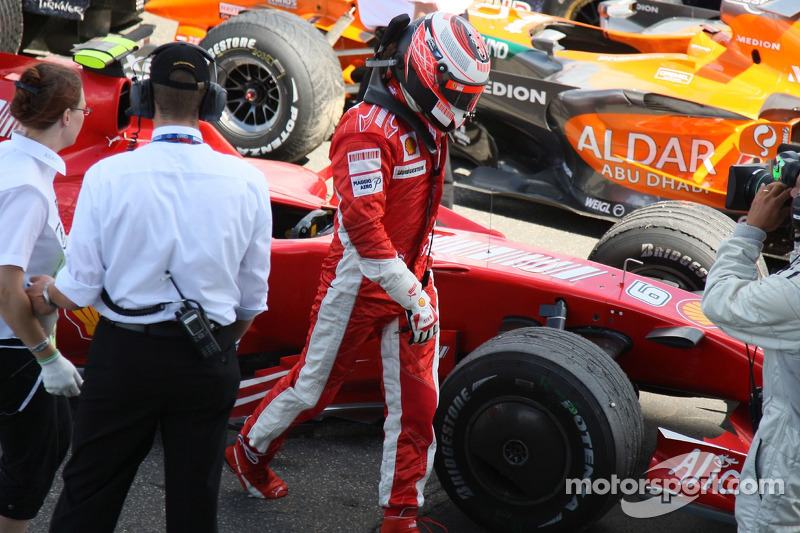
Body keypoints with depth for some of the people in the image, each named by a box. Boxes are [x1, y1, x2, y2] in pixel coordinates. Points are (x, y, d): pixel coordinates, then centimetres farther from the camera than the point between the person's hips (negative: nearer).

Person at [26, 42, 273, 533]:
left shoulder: (108, 175, -11)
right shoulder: (247, 181, -7)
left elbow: (81, 289, -7)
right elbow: (253, 297, 1)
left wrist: (46, 291, 16)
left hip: (124, 355, -1)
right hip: (209, 361, 1)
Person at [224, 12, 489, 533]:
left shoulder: (429, 127, 5)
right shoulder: (368, 129, -23)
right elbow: (363, 227, -30)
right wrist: (413, 297, -29)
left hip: (412, 280, 7)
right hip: (359, 284, -7)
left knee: (417, 403, 3)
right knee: (313, 387, 11)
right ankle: (250, 452, 36)